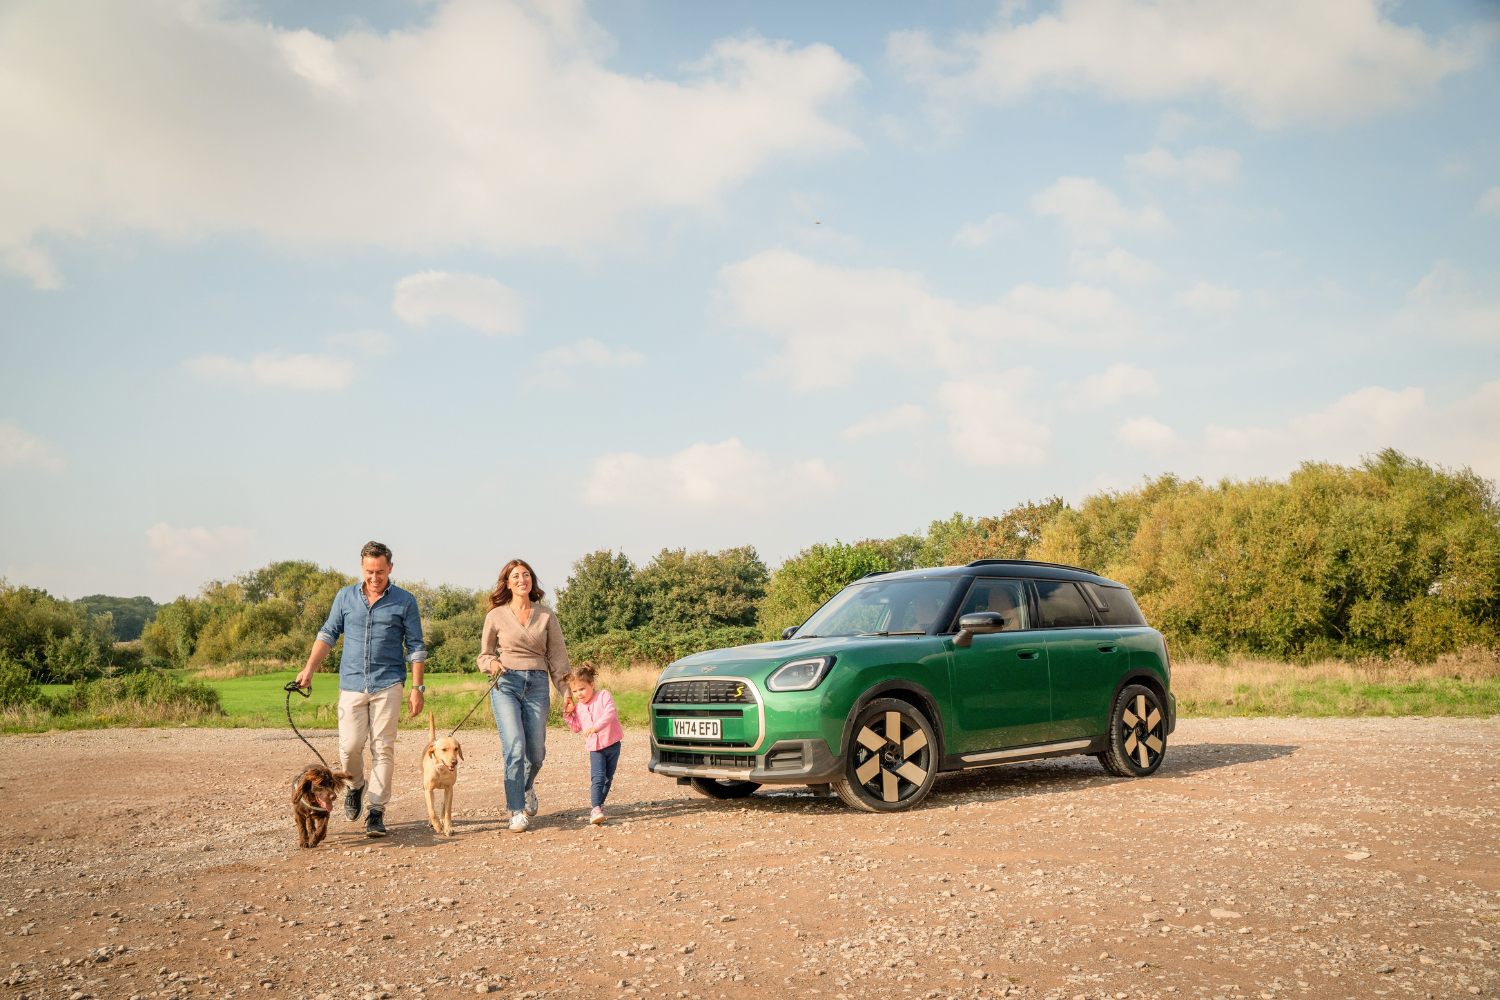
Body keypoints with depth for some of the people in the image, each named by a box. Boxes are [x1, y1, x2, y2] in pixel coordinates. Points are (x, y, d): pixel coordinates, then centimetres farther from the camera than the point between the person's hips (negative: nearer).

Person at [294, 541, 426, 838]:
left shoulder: (405, 601, 1)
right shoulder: (345, 597, 8)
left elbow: (415, 647, 3)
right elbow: (328, 634, 13)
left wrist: (417, 687, -1)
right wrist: (309, 669, 2)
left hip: (387, 684, -2)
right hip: (352, 684, 2)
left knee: (383, 748, -4)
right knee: (349, 746, -4)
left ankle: (376, 811, 2)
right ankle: (355, 786, 27)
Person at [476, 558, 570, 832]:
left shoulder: (546, 615, 11)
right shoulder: (496, 616, 8)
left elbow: (558, 656, 12)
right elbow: (484, 655, 16)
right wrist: (492, 663, -8)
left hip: (538, 685, 2)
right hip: (506, 684, -1)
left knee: (536, 752, 0)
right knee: (515, 746, -17)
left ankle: (527, 787, 34)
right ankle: (517, 811, -8)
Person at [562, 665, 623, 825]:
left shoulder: (604, 696, -9)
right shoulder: (578, 707, 7)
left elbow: (610, 713, -26)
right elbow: (576, 728, 13)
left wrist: (596, 727, -39)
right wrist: (568, 713, 1)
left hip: (612, 745, -2)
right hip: (594, 748, 2)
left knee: (608, 778, 11)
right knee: (598, 778, -17)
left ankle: (599, 804, 27)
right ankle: (596, 809, -23)